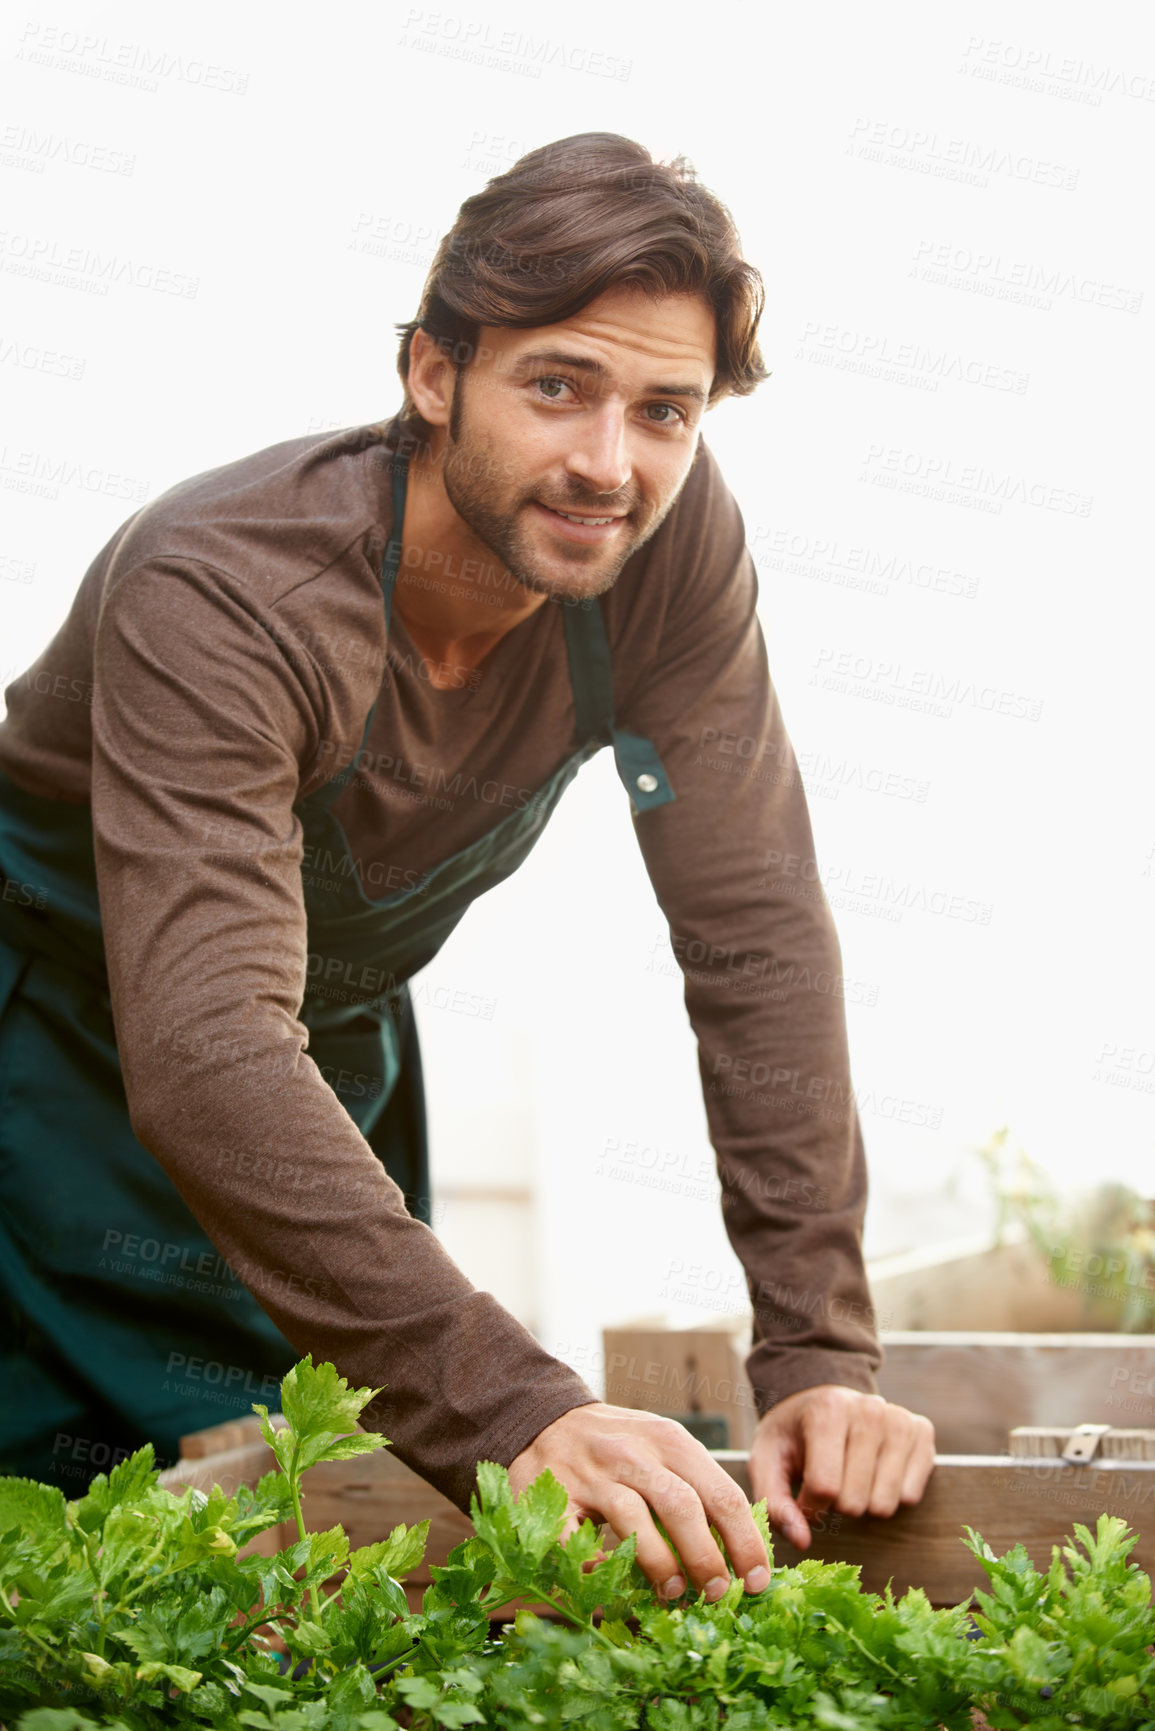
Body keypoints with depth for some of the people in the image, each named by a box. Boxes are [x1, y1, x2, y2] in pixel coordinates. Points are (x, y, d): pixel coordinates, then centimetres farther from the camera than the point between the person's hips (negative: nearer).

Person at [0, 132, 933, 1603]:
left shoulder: (674, 545, -21)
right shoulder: (217, 593, -36)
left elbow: (757, 935, -20)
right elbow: (207, 1061, -46)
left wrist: (819, 1355, -29)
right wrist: (514, 1407, -56)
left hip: (335, 1047, 5)